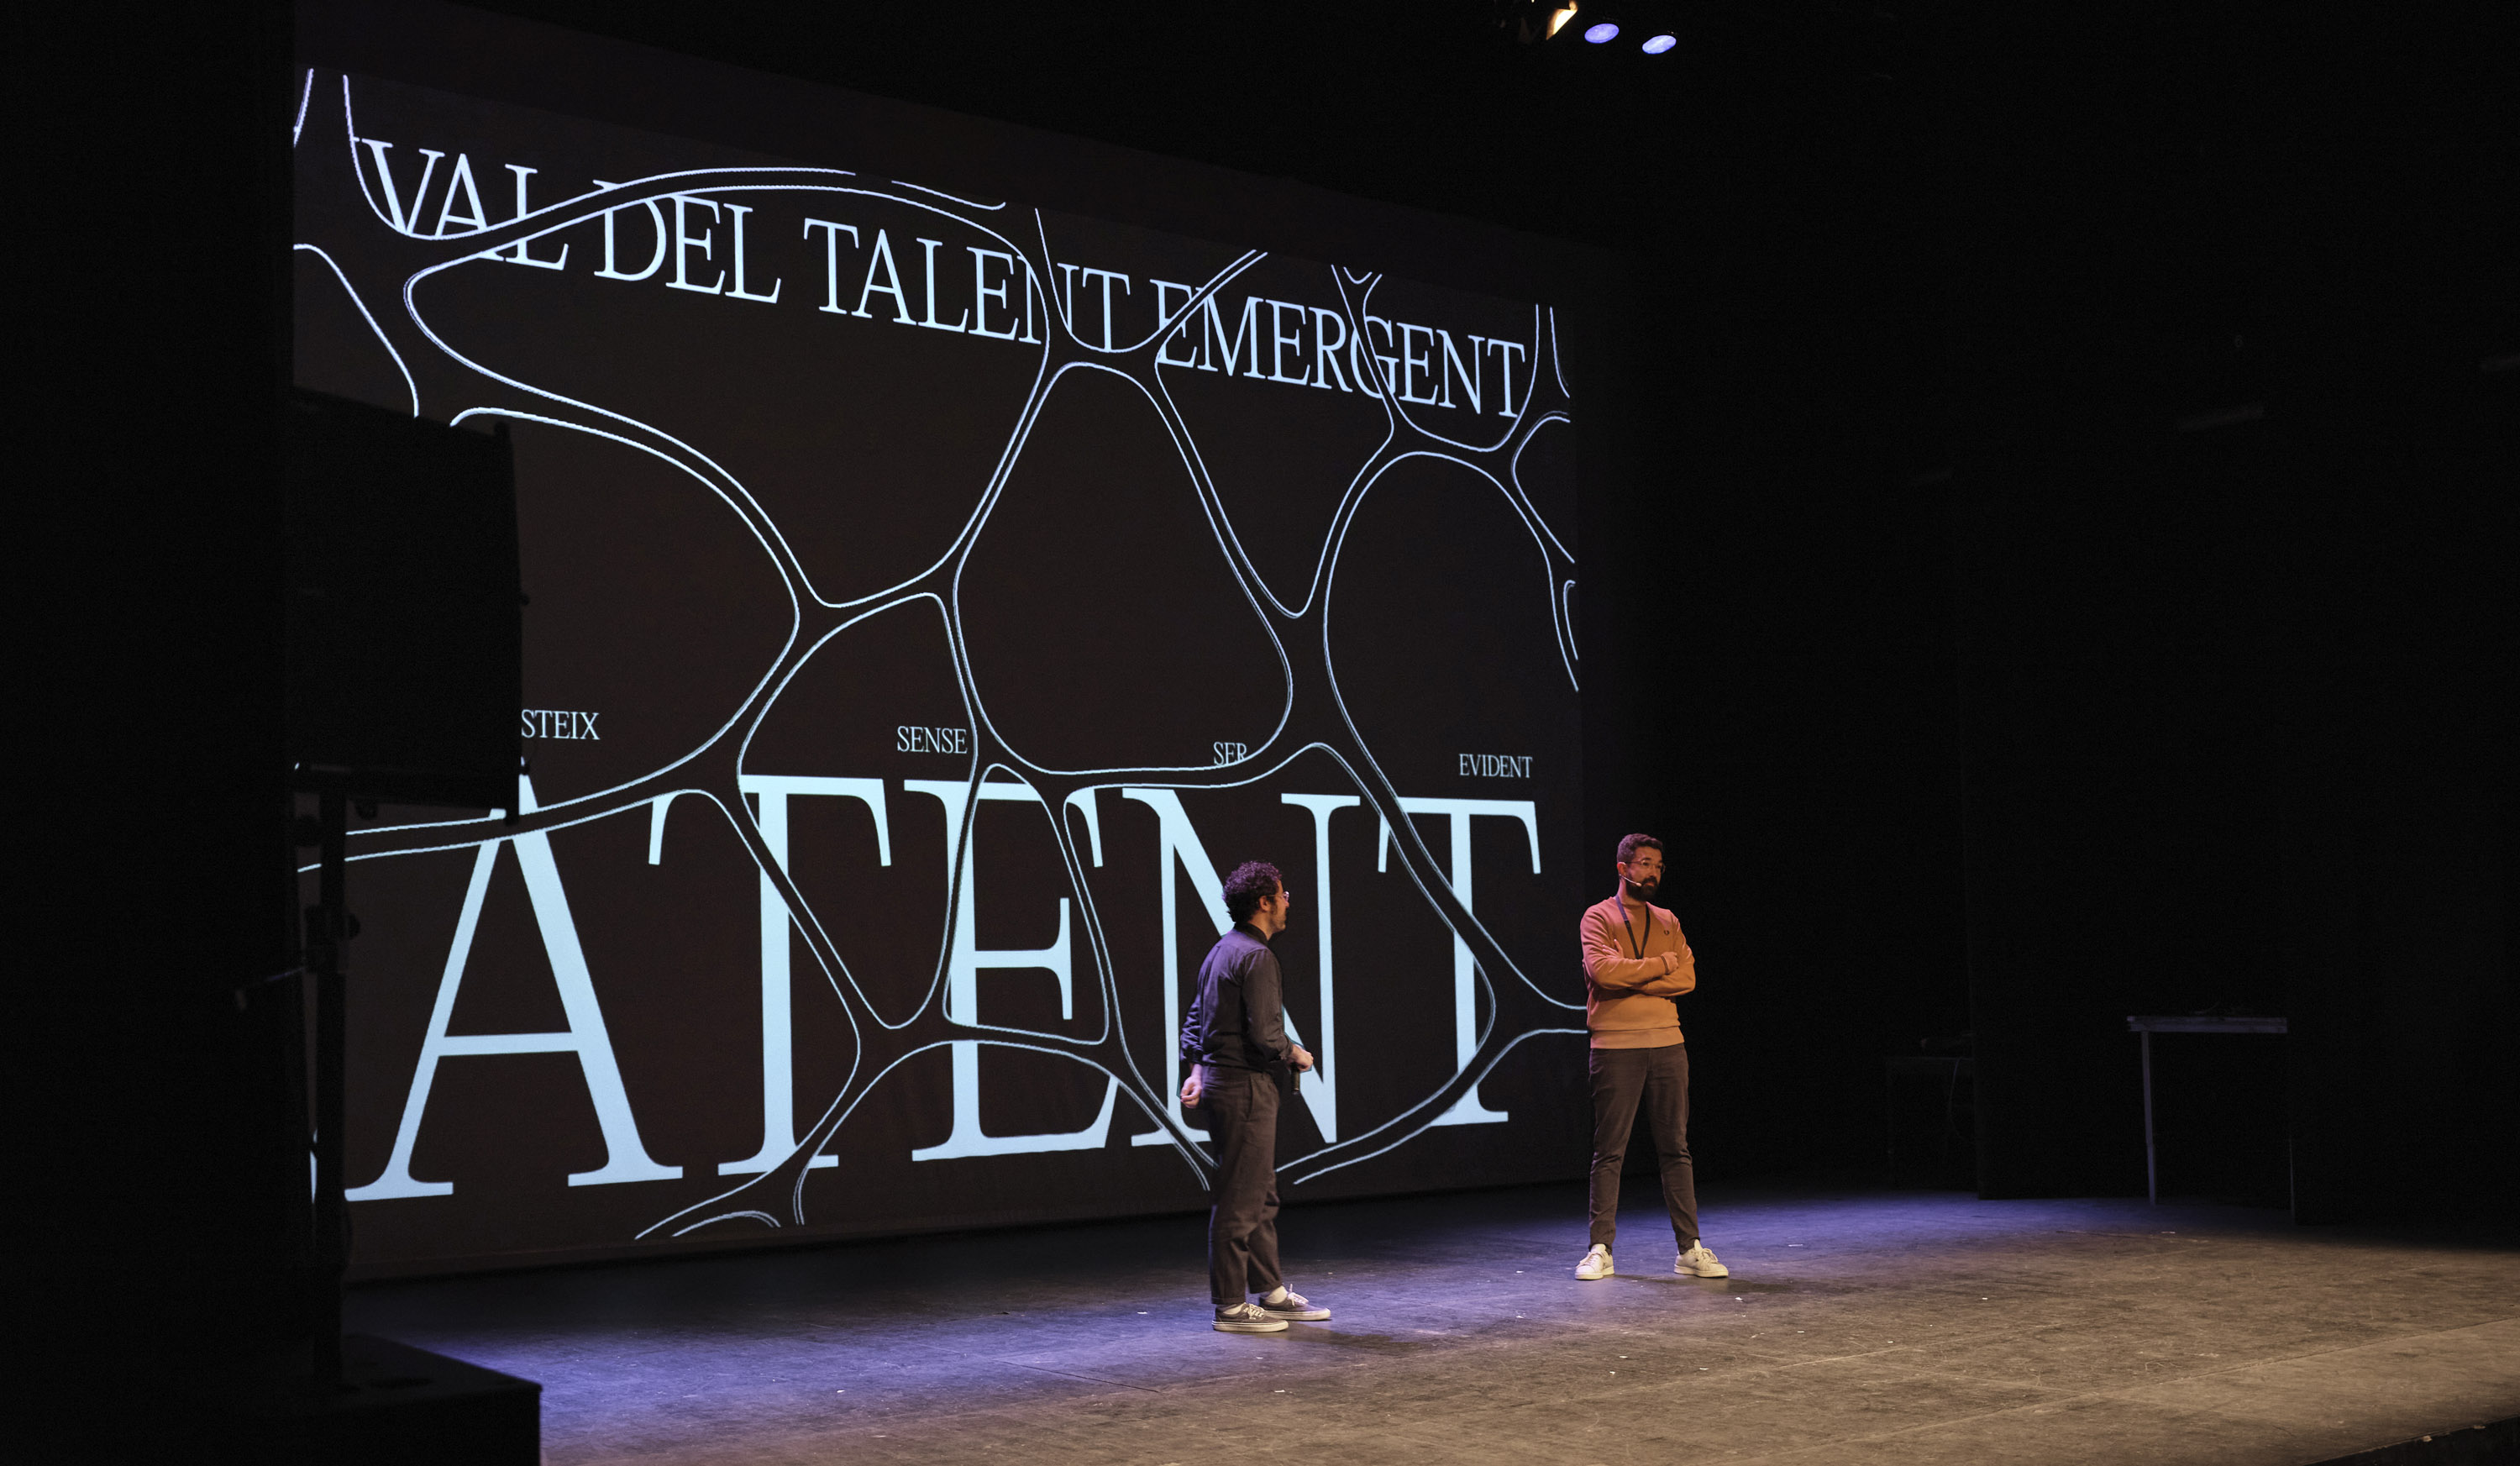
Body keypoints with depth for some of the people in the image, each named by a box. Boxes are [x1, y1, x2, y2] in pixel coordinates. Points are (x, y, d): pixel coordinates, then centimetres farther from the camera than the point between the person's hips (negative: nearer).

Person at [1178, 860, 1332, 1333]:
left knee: (1263, 1196, 15)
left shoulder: (1223, 950, 16)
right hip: (1247, 1086, -11)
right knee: (1240, 1200, -4)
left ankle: (1272, 1293, 22)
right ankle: (1231, 1306, 1)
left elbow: (1196, 1016, 20)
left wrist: (1197, 1071, 18)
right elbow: (1265, 1033, -22)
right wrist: (1295, 1055, -5)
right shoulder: (1256, 956, -16)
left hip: (1221, 1078, 11)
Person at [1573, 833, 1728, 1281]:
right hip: (1615, 1047, -4)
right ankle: (1601, 1250, 5)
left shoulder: (1667, 922, 14)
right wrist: (1658, 967, -7)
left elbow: (1686, 978, 0)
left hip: (1666, 1044, 4)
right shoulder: (1599, 917, 2)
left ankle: (1690, 1249, 8)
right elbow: (1602, 969, -17)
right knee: (1608, 1152, 0)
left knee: (1676, 1149, 5)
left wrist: (1630, 979, -10)